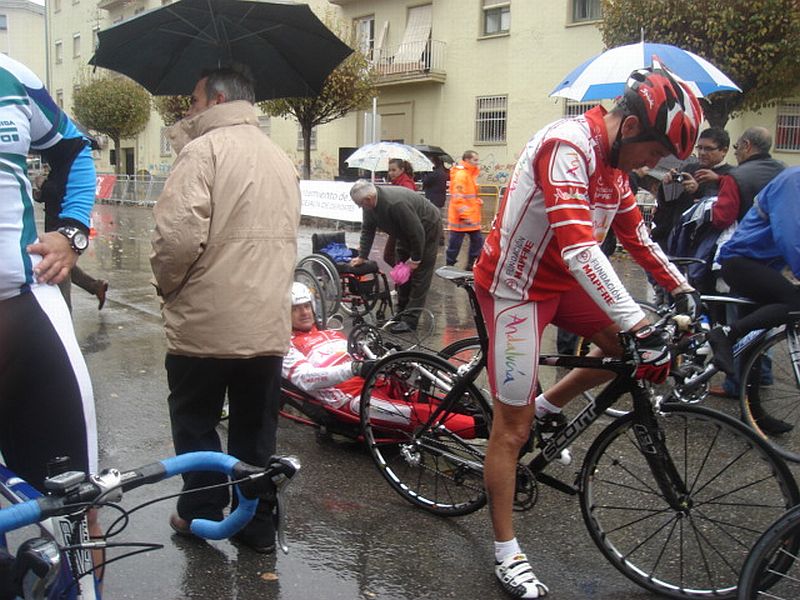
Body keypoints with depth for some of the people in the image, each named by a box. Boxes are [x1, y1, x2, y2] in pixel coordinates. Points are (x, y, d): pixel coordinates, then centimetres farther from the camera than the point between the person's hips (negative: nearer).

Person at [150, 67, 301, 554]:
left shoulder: (205, 149, -10)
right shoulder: (281, 158, 14)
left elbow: (178, 236, -20)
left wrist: (168, 286, -3)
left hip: (206, 322, -6)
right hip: (269, 325, 6)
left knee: (196, 422, 13)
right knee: (256, 430, 15)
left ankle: (201, 513, 24)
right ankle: (259, 525, 23)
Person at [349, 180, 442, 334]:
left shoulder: (396, 204, -39)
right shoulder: (369, 204, -13)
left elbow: (417, 232, -32)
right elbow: (367, 230, 1)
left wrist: (415, 259, -21)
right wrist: (362, 256, -2)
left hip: (427, 229, -9)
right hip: (407, 233, 9)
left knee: (419, 274, -9)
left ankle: (410, 320, -9)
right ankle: (401, 313, 22)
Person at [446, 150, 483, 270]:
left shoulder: (471, 174, 15)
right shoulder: (461, 174, -17)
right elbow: (458, 198, -23)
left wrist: (478, 201, 8)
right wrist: (464, 215, -25)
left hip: (472, 217, 10)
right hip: (461, 218, -10)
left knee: (477, 240, 12)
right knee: (455, 244, 0)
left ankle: (471, 265, 22)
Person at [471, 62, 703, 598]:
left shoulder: (613, 160, 4)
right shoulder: (567, 147, -27)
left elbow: (635, 233, 13)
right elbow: (579, 248, -38)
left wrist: (682, 289, 4)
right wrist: (643, 329, -42)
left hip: (560, 280, 9)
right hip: (517, 287, -9)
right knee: (513, 427, -2)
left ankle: (549, 406, 19)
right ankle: (507, 555, 10)